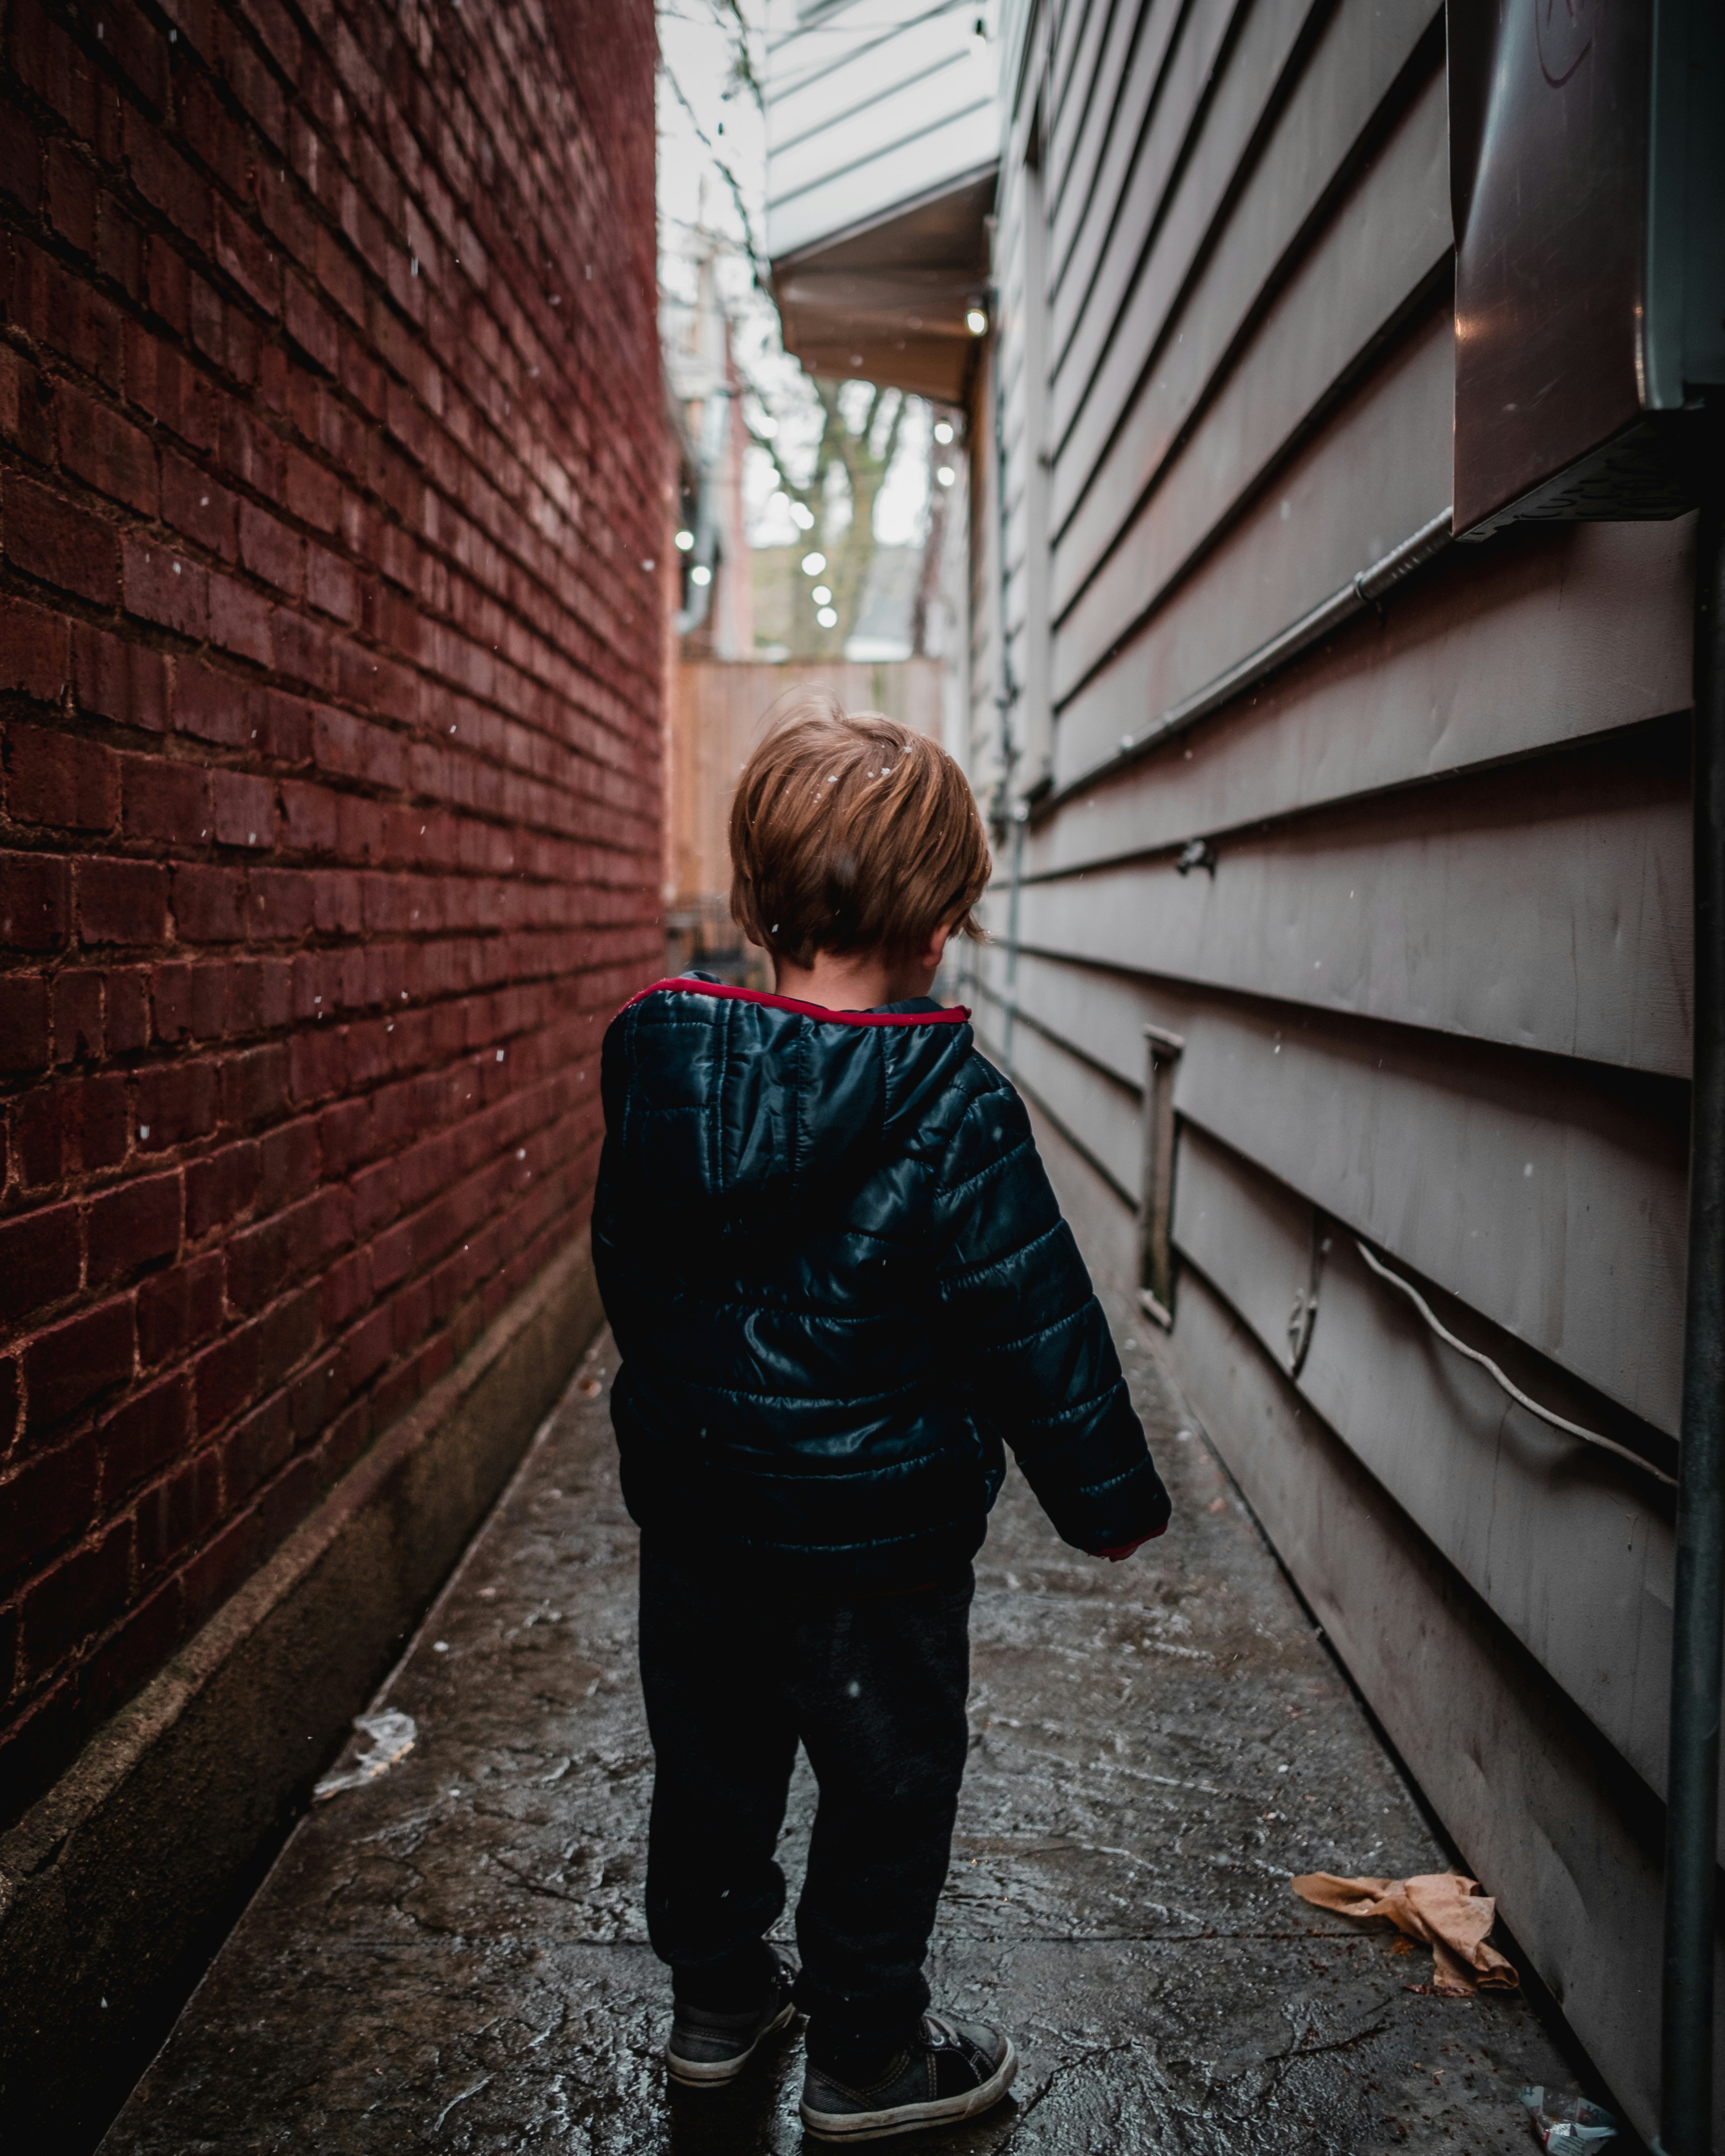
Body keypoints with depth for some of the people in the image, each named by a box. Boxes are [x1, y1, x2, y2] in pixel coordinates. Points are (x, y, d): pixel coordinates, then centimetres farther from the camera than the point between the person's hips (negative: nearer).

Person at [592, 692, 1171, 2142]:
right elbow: (1036, 1325, -16)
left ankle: (718, 1996, 40)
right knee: (886, 1781, 13)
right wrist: (1109, 1494, -2)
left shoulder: (659, 1068, -5)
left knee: (713, 1751, 21)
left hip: (691, 1494, 6)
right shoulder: (952, 1110, -21)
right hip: (876, 1524, -5)